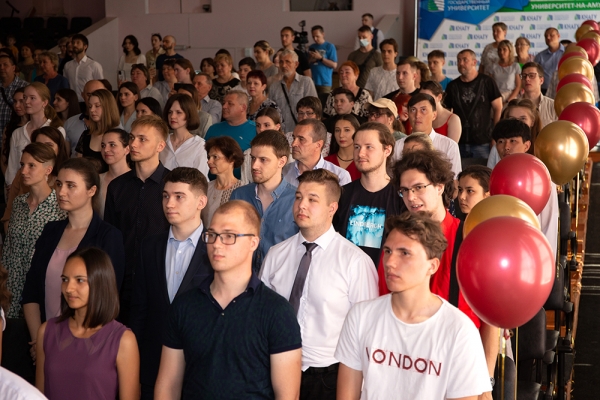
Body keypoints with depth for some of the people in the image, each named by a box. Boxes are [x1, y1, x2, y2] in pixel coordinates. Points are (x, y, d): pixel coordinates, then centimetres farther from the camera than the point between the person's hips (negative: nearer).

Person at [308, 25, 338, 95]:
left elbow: (334, 65, -6)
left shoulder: (330, 47, 0)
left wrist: (320, 58, -11)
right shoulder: (311, 47, 13)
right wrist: (310, 60, -3)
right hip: (312, 82, 4)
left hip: (325, 82, -4)